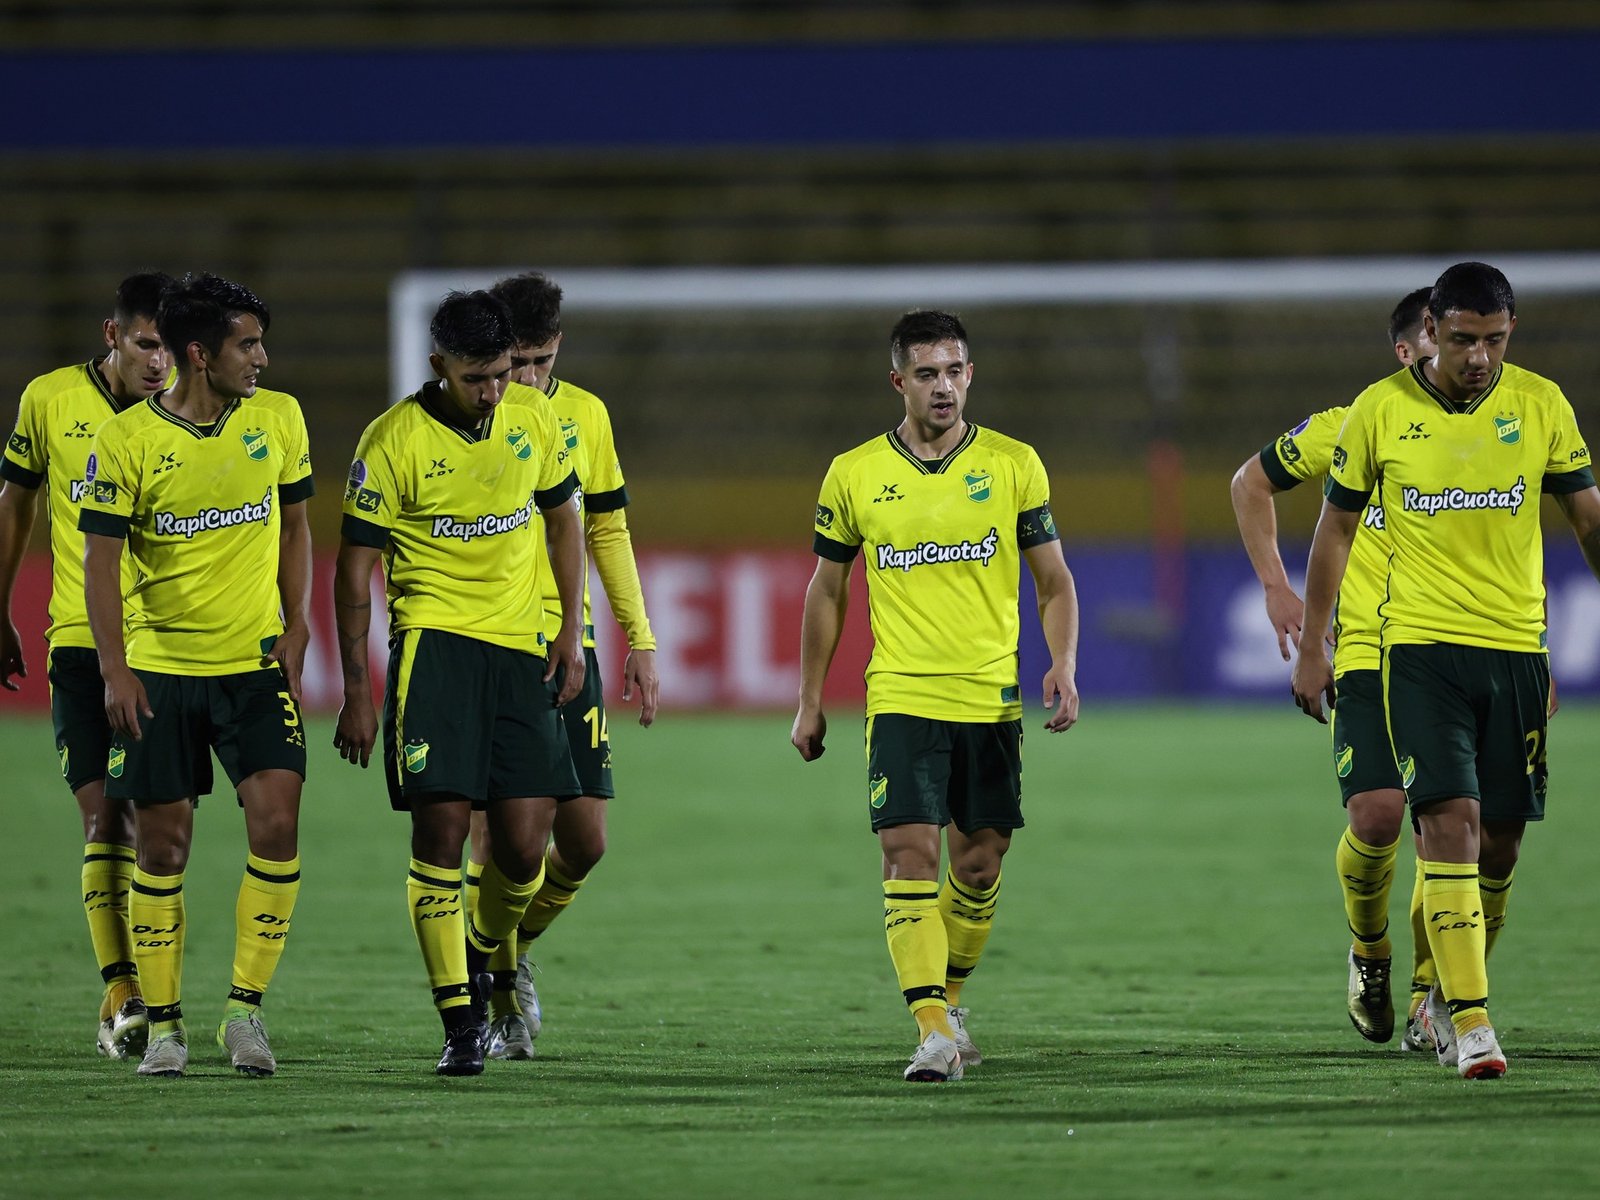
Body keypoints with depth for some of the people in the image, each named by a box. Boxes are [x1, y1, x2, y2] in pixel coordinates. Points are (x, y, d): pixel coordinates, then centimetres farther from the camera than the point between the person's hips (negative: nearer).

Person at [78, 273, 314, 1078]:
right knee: (162, 845, 1)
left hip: (257, 664, 2)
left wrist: (295, 628, 4)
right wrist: (114, 669, -13)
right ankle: (163, 1024, 12)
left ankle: (245, 1007, -2)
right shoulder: (125, 441, -8)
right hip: (159, 670, -2)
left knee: (276, 824, -13)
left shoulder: (278, 419, 2)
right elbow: (100, 559, -6)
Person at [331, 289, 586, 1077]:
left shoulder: (533, 421, 4)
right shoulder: (394, 441, -8)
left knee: (524, 845, -3)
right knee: (441, 828, -10)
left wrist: (571, 633, 10)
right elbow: (355, 567, -4)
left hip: (521, 648, 4)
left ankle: (486, 950, 29)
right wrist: (356, 692, -6)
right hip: (434, 639, -4)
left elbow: (564, 521, 19)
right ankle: (459, 1025, -5)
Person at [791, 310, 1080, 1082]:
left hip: (991, 699, 1)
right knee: (909, 852, -13)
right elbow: (827, 590, 12)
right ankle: (932, 1026, -16)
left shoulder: (1013, 465, 2)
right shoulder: (854, 475, 2)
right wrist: (809, 701, 11)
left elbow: (1054, 582, 7)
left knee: (979, 861, 7)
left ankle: (948, 995, 30)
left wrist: (1062, 664, -9)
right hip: (900, 697, -1)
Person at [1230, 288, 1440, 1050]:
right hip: (1370, 652, -2)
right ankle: (1368, 951, 12)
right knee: (1377, 815, -17)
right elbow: (1251, 482, 16)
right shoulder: (1350, 431, -1)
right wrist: (1275, 588, 9)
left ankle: (1427, 1001, 7)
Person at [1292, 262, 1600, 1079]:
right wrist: (1311, 648, 7)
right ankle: (1469, 1019, -18)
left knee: (1501, 836, 5)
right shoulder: (1382, 409, -2)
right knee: (1450, 818, -16)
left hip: (1518, 645, 2)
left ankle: (1448, 997, 26)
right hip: (1422, 644, -2)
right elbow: (1335, 528, 8)